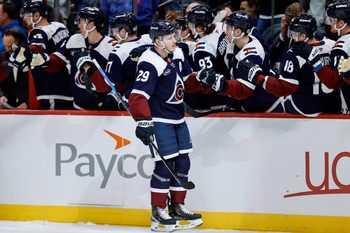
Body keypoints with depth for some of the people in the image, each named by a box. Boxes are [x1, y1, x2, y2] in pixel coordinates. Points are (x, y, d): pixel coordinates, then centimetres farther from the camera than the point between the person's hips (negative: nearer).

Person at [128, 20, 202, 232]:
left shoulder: (177, 54, 4)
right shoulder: (150, 63, -22)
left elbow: (187, 76, 24)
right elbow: (138, 95, -29)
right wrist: (143, 121, -37)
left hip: (178, 118, 8)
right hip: (159, 119, -8)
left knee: (183, 162, 9)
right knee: (165, 163, -10)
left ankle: (177, 206, 20)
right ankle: (158, 211, -1)